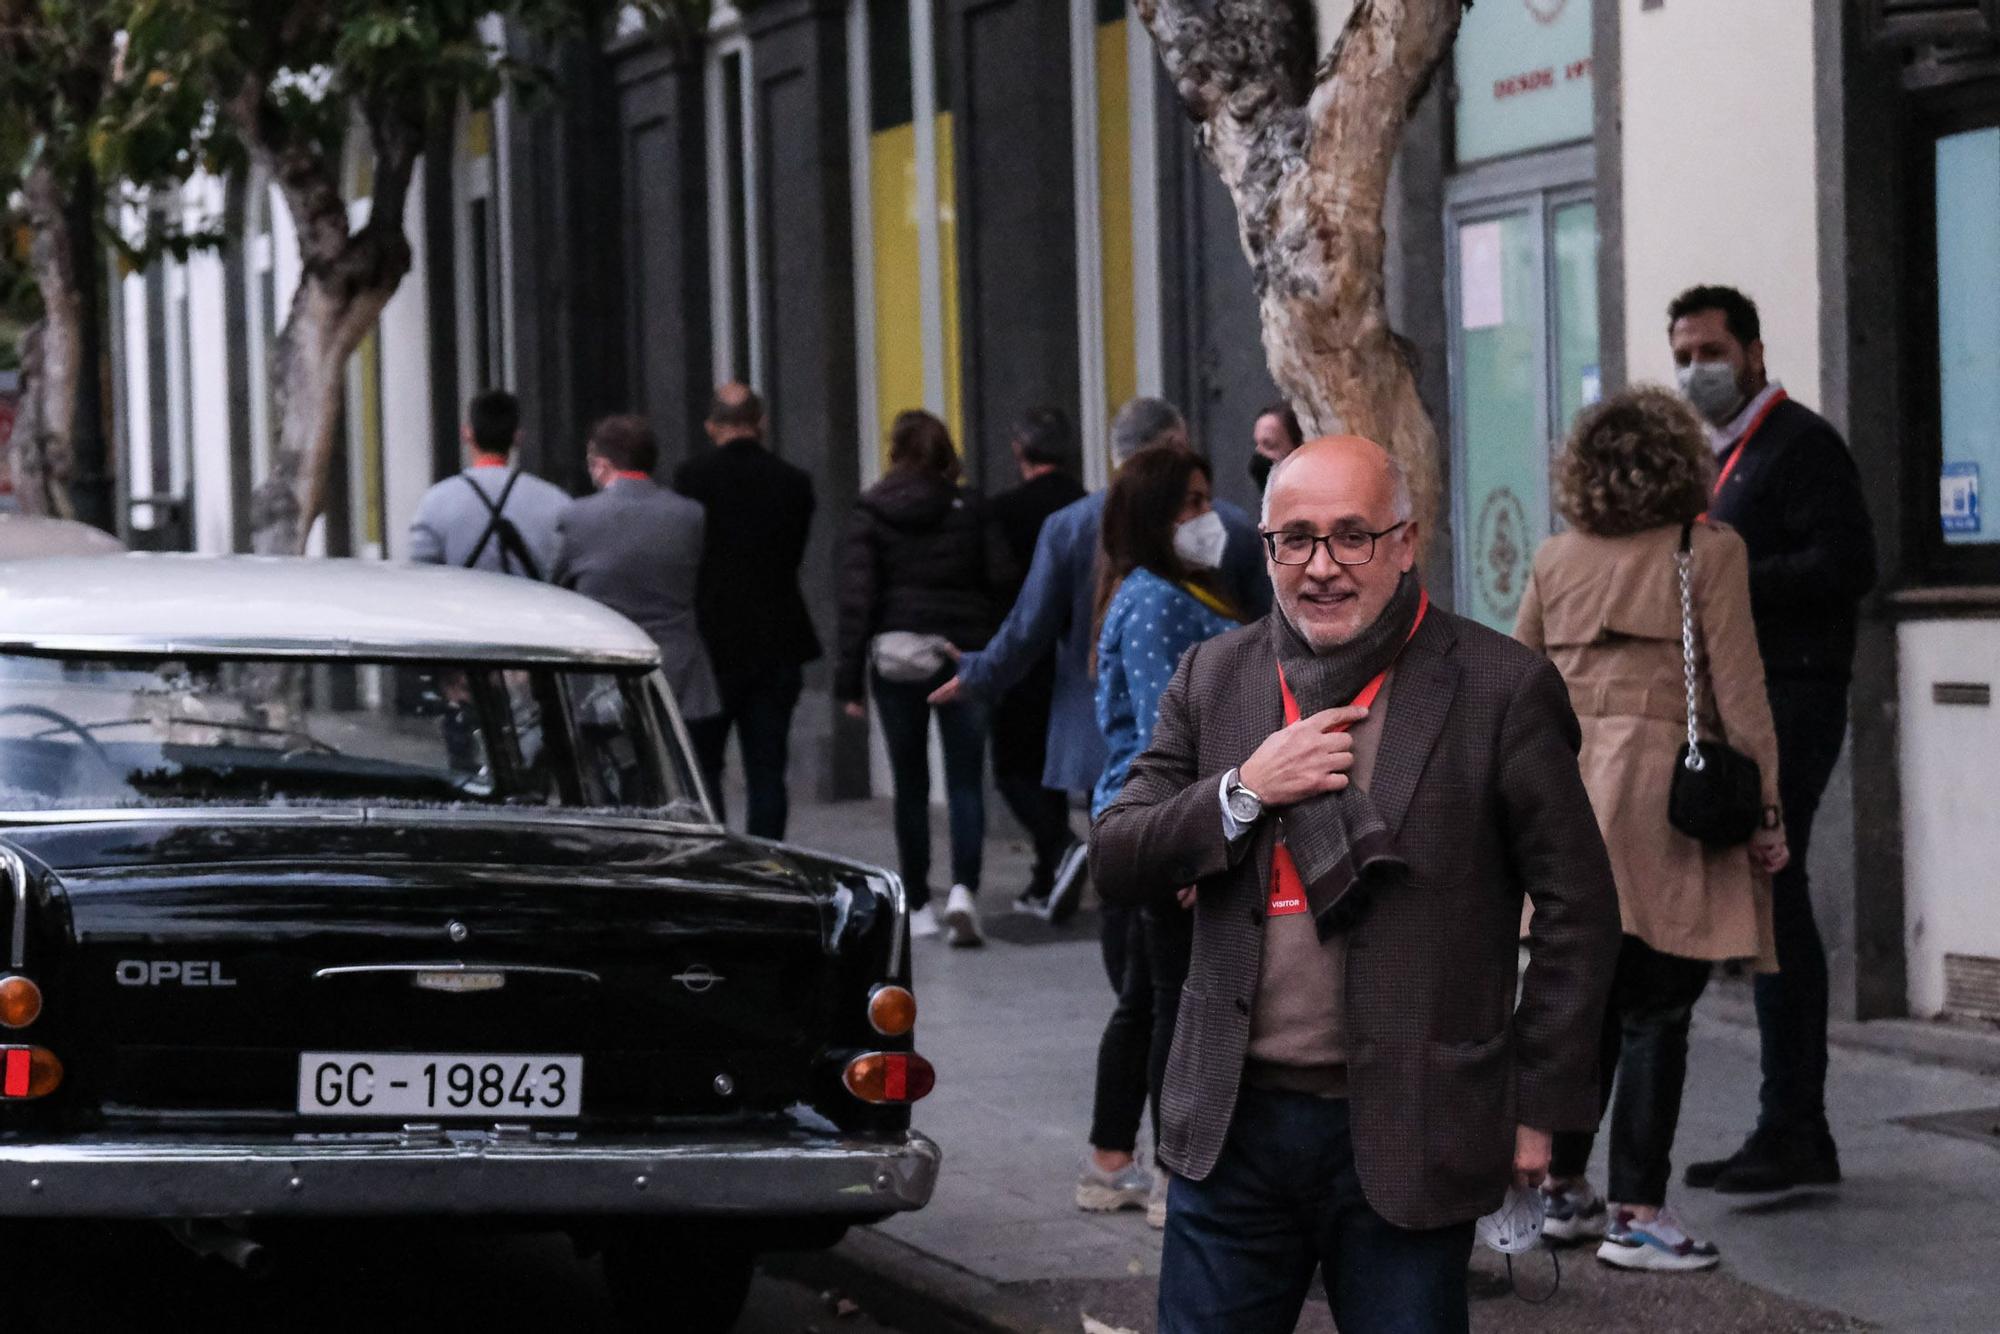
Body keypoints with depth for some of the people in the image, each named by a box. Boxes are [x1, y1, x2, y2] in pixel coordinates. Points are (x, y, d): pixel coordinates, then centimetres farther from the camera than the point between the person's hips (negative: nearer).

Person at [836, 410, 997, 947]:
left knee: (910, 784, 10)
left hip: (896, 657, 0)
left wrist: (849, 677, -1)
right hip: (963, 654, 0)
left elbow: (857, 597, -3)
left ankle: (918, 904, 12)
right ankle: (963, 888, -18)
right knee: (965, 779, 1)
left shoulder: (871, 515, 0)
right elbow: (995, 585, -2)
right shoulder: (970, 510, 1)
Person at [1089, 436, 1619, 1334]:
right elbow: (1114, 866, 6)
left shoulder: (1500, 689, -4)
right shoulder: (1214, 678, 8)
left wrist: (1540, 1108, -4)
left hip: (1406, 1137, -3)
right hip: (1233, 1126, 3)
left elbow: (1577, 910, -2)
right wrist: (1242, 792, -11)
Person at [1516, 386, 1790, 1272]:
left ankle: (1561, 1190, 22)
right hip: (1665, 793, -5)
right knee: (1656, 1012, -1)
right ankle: (1636, 1215, -1)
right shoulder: (1709, 552, -4)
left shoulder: (1557, 558, 9)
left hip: (1569, 793, 5)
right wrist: (1766, 809, -2)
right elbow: (1738, 691, -7)